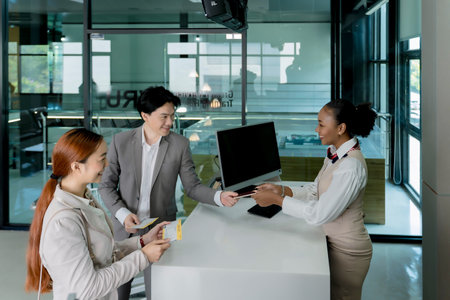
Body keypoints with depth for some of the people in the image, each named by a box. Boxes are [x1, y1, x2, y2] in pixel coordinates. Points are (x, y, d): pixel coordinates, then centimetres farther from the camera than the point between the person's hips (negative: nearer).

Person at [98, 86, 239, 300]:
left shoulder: (180, 144, -5)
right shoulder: (121, 141, -6)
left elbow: (192, 186, -3)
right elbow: (106, 185, -1)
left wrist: (219, 197, -20)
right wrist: (123, 214, -15)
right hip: (125, 227, 1)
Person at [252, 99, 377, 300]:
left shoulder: (351, 167, -29)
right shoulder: (335, 154, 1)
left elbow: (319, 214, -29)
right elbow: (315, 191, 8)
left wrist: (276, 199, -23)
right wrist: (281, 190, -5)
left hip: (347, 251, -8)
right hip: (333, 241, 8)